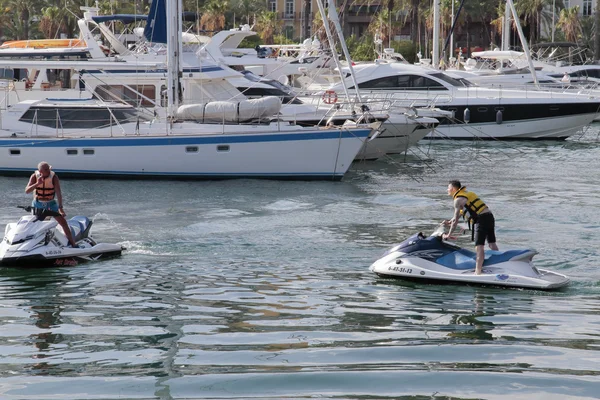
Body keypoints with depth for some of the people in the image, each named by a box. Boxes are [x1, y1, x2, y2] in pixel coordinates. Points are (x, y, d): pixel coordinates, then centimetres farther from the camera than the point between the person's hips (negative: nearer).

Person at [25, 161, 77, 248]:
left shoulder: (54, 177, -18)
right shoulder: (34, 177, -14)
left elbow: (58, 193, -24)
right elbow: (27, 191, -21)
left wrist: (60, 207, -35)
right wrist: (37, 184, -36)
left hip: (51, 204, -1)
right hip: (38, 204, 1)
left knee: (63, 222, -7)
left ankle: (73, 244, -2)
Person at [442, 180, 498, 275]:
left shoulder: (458, 200, -3)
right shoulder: (467, 194, 24)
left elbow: (456, 220, -4)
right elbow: (459, 214, 35)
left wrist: (449, 235, 3)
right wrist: (449, 222, 38)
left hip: (481, 219, -9)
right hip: (490, 216, 9)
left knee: (479, 247, -12)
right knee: (492, 244, 11)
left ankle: (478, 271, -17)